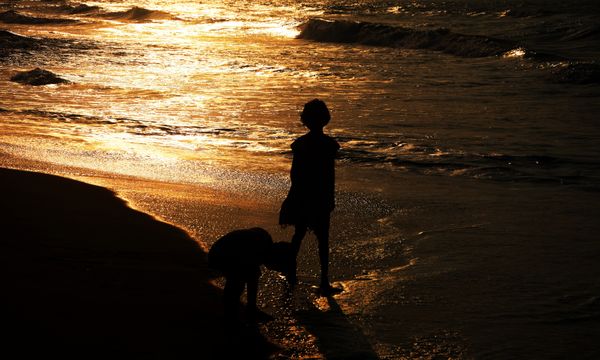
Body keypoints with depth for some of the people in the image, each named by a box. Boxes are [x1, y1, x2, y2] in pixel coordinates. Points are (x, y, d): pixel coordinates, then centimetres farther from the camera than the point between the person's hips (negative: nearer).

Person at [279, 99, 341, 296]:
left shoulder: (300, 143, -3)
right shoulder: (328, 144, -14)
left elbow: (294, 172, 2)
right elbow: (331, 174, -10)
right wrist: (331, 198, 0)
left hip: (301, 196, 4)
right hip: (320, 198, -4)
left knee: (298, 234, 19)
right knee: (323, 240, 3)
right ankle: (324, 283, 4)